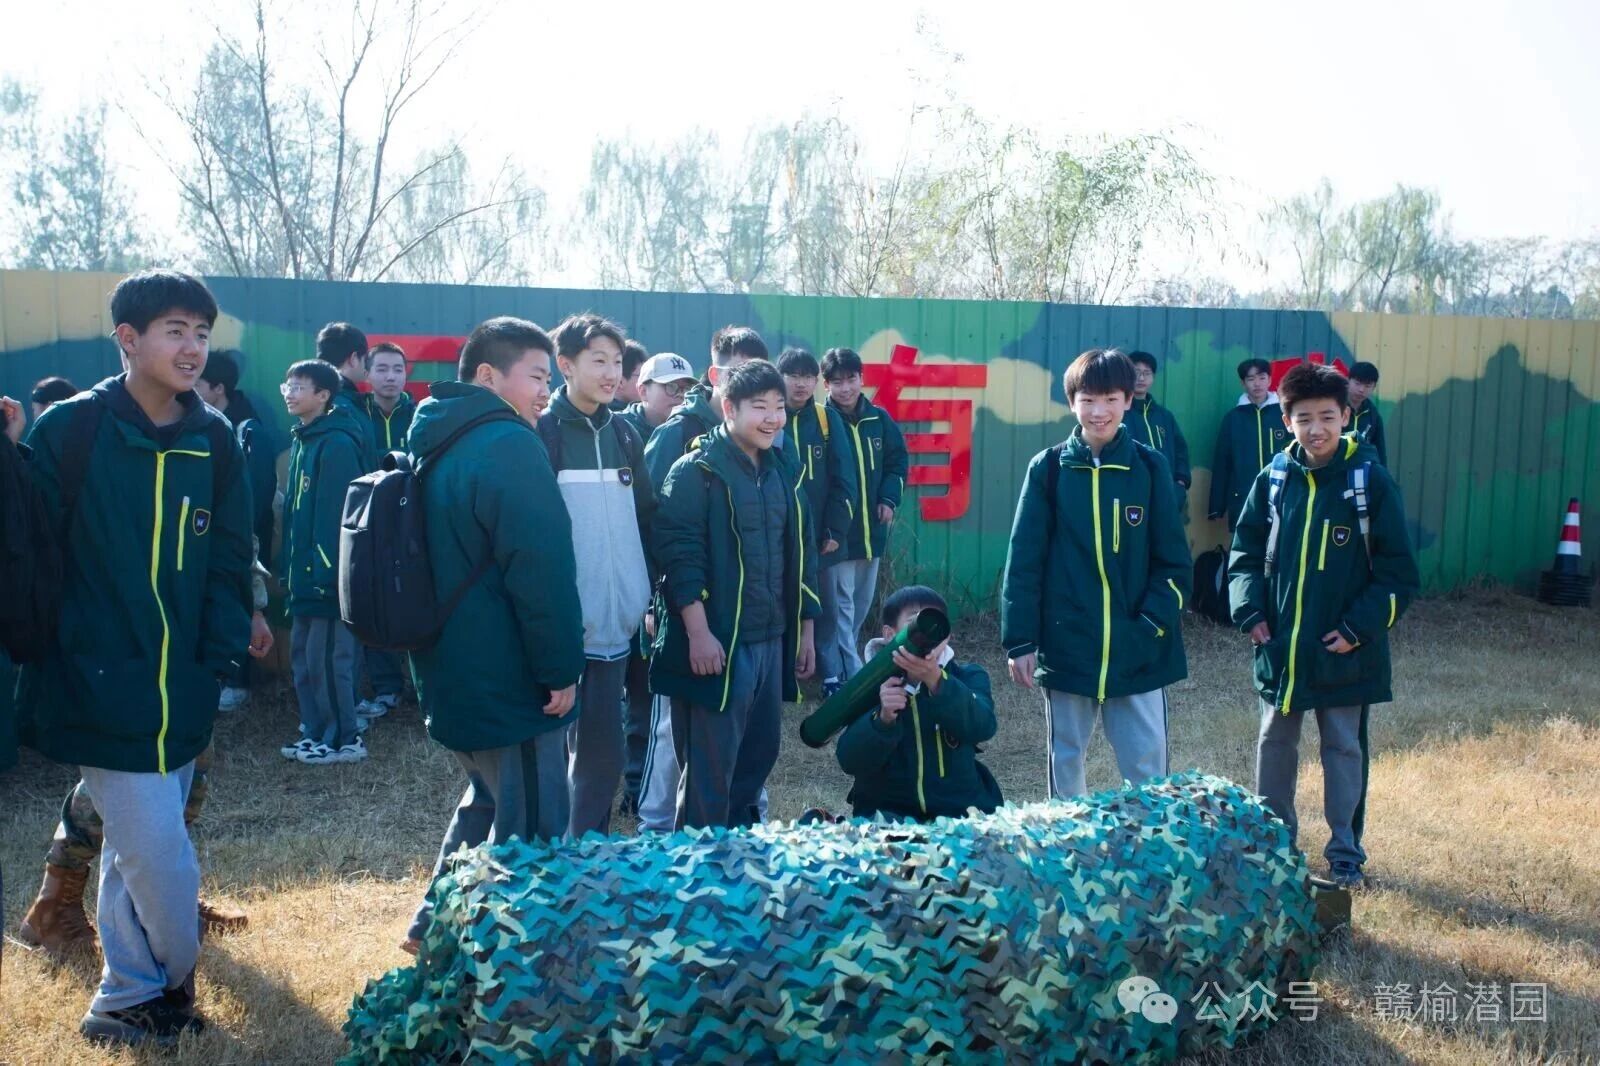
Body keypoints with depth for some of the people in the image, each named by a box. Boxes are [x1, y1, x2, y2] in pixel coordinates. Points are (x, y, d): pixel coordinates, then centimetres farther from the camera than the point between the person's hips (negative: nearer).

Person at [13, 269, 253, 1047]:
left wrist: (220, 652, -3)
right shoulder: (70, 430, -10)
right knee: (163, 862, -3)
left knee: (135, 853, 18)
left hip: (180, 694, 5)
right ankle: (170, 989, 23)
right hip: (101, 692, -5)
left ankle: (128, 1000, 34)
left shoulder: (215, 440, 3)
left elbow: (230, 559, 7)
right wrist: (43, 660, -8)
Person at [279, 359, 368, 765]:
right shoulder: (304, 439, 14)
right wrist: (290, 567, 15)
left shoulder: (337, 443, -16)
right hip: (306, 574, 10)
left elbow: (338, 514, -21)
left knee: (327, 658, -4)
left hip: (329, 575, -10)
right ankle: (317, 731, 24)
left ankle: (344, 738, 7)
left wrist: (327, 571, -23)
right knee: (303, 656, 14)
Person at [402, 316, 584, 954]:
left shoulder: (435, 444, 12)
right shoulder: (509, 444, -19)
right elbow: (543, 567, -24)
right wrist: (562, 668, -16)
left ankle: (436, 926, 35)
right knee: (529, 834, 2)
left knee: (488, 802, 27)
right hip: (508, 682, -10)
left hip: (450, 675, 10)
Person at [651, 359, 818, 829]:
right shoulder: (696, 471, -8)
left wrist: (806, 630, 16)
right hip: (715, 644, -7)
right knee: (709, 769, -1)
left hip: (771, 643, 7)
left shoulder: (784, 472, 13)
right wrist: (698, 633, -21)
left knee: (759, 755, 16)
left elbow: (801, 556, 18)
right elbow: (680, 554, -15)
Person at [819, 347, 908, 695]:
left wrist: (889, 498, 0)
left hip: (872, 528, 6)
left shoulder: (879, 419, 4)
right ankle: (843, 676, 1)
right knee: (839, 606, -5)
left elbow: (898, 460, 14)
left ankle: (838, 666, 31)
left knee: (861, 604, 16)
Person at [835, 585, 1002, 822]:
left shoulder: (967, 677, 3)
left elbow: (982, 727, -19)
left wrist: (935, 680, -34)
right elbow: (850, 761, -10)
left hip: (960, 810, 1)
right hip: (889, 812, -1)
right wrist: (884, 718, -29)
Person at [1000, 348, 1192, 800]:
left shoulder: (1150, 468, -1)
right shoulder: (1048, 468, -2)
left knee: (1148, 767, 4)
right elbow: (1023, 561, -1)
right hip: (1065, 647, 0)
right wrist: (1020, 641, -5)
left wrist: (1151, 626, -9)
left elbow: (1174, 561, 2)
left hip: (1138, 651, 0)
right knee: (1065, 760, 13)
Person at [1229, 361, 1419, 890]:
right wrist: (1250, 611, -4)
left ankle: (1345, 855, 22)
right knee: (1275, 743, 14)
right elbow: (1246, 551, 7)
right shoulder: (1274, 479, -1)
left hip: (1344, 651, -3)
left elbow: (1397, 572, -7)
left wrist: (1359, 628, -14)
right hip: (1278, 645, 3)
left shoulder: (1371, 480, -10)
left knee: (1343, 749, 9)